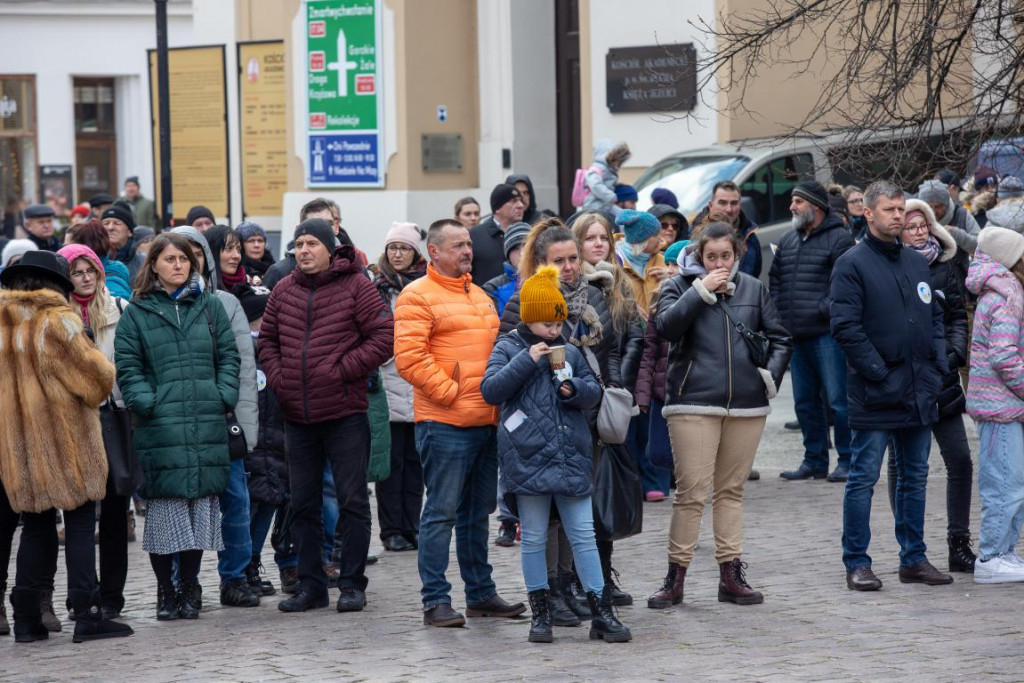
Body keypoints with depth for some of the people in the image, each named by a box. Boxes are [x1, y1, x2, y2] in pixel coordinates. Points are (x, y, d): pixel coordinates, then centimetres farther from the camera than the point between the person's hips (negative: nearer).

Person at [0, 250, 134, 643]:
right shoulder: (57, 321, -11)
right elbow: (95, 376, -11)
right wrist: (101, 386, 10)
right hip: (63, 437, -6)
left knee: (36, 525, 13)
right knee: (80, 522, -1)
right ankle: (87, 614, -5)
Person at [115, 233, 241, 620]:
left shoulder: (209, 306, 13)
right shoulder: (137, 312, 6)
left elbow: (229, 355, 11)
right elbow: (127, 366, 2)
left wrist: (223, 395, -2)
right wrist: (145, 401, -11)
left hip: (206, 424, 2)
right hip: (160, 426, -2)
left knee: (200, 504, 4)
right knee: (164, 507, -4)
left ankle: (189, 587, 14)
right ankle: (165, 591, 6)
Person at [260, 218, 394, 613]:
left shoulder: (355, 286, -5)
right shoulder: (284, 291, 10)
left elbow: (384, 336, -8)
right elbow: (267, 339, 21)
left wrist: (343, 370, -12)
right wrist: (277, 377, 4)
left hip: (344, 413, -5)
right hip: (297, 417, 5)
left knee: (352, 500, -1)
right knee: (303, 504, 9)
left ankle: (352, 584, 6)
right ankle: (310, 585, 17)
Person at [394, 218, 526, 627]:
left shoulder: (479, 296, 18)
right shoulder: (418, 296, -7)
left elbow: (496, 349, 26)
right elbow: (409, 359, -15)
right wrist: (451, 392, -14)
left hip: (485, 421, 8)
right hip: (444, 423, -8)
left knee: (478, 512, 14)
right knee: (442, 512, -6)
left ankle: (481, 593, 22)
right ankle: (435, 601, -2)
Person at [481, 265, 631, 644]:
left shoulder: (569, 352, 12)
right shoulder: (508, 349, 2)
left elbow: (595, 392, 13)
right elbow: (490, 390, -9)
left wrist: (575, 389, -9)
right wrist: (527, 361, -15)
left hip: (572, 456, 3)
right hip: (528, 457, -3)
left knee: (583, 535, 2)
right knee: (534, 538, 5)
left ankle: (601, 613, 5)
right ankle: (540, 615, 13)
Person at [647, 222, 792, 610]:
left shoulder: (754, 289, 12)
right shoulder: (681, 287, 3)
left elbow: (780, 338, 16)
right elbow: (666, 326, -14)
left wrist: (771, 374, 1)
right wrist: (701, 290, -15)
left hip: (747, 404, 4)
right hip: (693, 403, -4)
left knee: (731, 490, 10)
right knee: (691, 491, -7)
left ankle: (731, 575, 14)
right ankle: (675, 578, -1)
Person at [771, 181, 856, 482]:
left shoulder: (839, 239, -6)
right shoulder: (788, 241, 17)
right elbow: (774, 279, 24)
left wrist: (823, 310, -16)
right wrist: (780, 311, 11)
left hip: (826, 333, -8)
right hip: (796, 334, 8)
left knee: (837, 399, -7)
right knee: (805, 401, 11)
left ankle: (847, 460, -1)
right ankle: (814, 461, 19)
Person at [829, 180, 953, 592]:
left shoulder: (917, 263, 14)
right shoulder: (852, 265, -7)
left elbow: (935, 318, 19)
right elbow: (844, 326, -13)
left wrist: (937, 368, 5)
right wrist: (878, 372, -16)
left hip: (919, 392, 7)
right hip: (874, 395, -7)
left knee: (915, 477, 12)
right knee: (863, 478, -2)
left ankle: (914, 559, 20)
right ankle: (857, 563, 4)